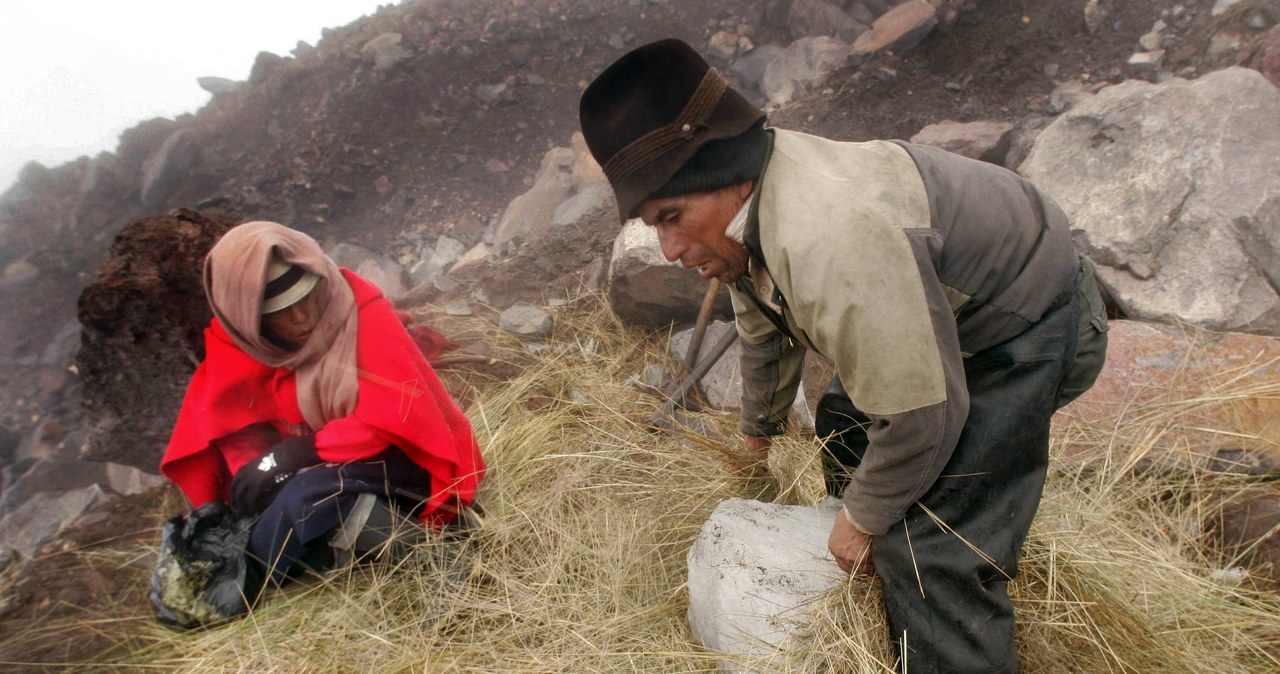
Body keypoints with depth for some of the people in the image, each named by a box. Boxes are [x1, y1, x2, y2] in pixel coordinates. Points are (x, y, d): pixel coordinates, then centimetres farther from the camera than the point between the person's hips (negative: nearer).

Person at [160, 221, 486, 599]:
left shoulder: (366, 317, -20)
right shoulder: (238, 344, -4)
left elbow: (392, 418, -24)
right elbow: (238, 429, -2)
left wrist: (303, 450, -29)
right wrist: (251, 467, -23)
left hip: (402, 459, -7)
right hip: (325, 465, 7)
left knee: (309, 492, -33)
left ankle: (248, 591, -6)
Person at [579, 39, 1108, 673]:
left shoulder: (832, 242, -41)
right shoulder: (740, 206, -8)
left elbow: (922, 415, -31)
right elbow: (764, 329, 11)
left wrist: (864, 519, -13)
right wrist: (760, 427, 27)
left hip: (1030, 328, -9)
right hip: (938, 316, 9)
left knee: (932, 549, -16)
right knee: (843, 419, 22)